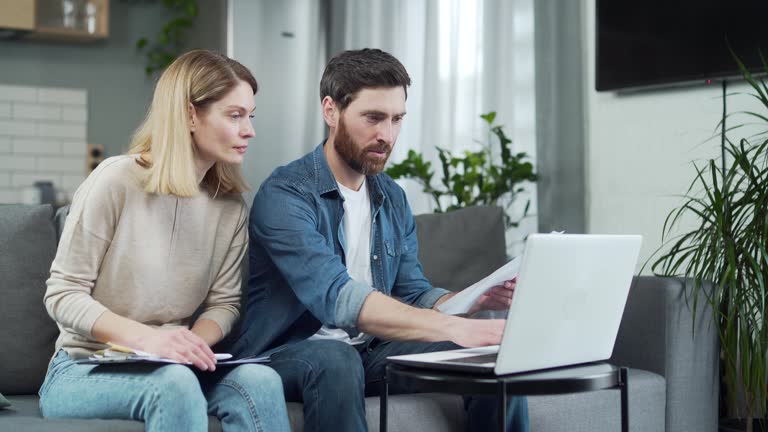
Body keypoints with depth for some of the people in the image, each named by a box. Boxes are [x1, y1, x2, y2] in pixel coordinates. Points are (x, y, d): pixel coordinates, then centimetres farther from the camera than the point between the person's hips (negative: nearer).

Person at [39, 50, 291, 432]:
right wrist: (146, 337, -27)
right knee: (175, 383, -37)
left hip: (175, 368, 5)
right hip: (84, 370, -4)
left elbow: (224, 301, 8)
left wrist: (195, 341, -16)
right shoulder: (117, 180, -11)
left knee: (260, 380, -27)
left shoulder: (230, 206, 5)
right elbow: (63, 295, -12)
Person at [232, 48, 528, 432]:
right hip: (288, 354, -6)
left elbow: (413, 295, 11)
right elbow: (338, 298, -29)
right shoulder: (284, 195, -15)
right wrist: (453, 328, -38)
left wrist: (476, 298, -12)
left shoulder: (393, 200, 11)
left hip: (370, 354, 6)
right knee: (334, 359, -40)